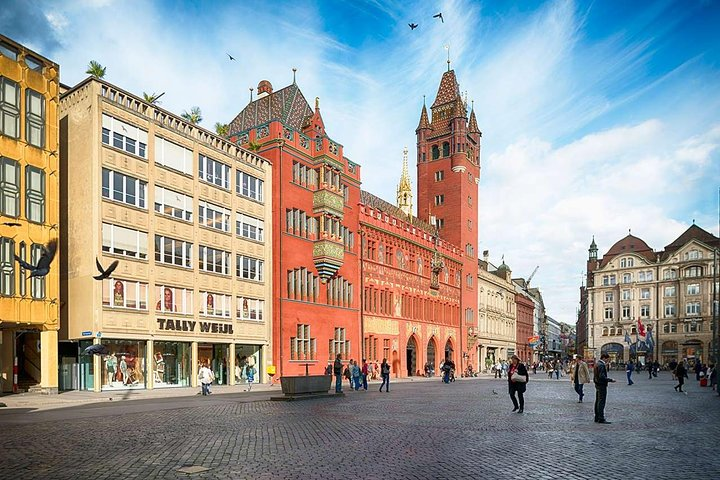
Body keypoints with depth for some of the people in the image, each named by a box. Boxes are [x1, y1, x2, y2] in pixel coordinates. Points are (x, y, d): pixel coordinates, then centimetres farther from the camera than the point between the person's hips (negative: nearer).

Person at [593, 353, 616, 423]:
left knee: (597, 402, 14)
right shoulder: (601, 365, -18)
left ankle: (597, 418, 19)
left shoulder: (597, 364, 13)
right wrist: (610, 380, -17)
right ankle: (601, 419, -6)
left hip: (597, 385, 10)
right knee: (601, 402, -7)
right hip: (602, 386, -10)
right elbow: (602, 377, -24)